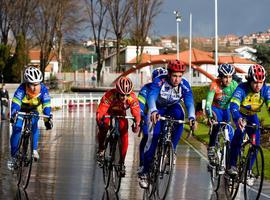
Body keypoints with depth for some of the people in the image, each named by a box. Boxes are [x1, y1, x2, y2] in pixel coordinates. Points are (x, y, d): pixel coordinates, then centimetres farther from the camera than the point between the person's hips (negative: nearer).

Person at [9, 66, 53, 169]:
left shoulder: (43, 90, -29)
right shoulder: (21, 89, -34)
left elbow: (46, 106, -29)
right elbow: (15, 103, -44)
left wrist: (48, 119, -41)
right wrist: (14, 114, -60)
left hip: (34, 110, 1)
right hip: (20, 110, -1)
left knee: (34, 125, -27)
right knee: (17, 128, -17)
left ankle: (34, 149, -16)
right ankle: (14, 155, -5)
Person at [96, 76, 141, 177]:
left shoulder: (132, 98, -34)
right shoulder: (109, 95, -40)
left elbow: (136, 113, -35)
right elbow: (100, 111, -44)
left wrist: (137, 124, -54)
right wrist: (100, 122, -62)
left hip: (121, 113, 2)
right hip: (108, 112, -2)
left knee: (124, 135, -14)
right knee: (103, 128, -26)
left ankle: (122, 163, -1)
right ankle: (101, 148, 5)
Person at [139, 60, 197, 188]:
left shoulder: (184, 85, -25)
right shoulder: (159, 82, -31)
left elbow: (189, 102, -34)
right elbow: (151, 97, -45)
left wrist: (191, 117, -54)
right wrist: (153, 111, -66)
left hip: (173, 108, 2)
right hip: (158, 109, -2)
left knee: (179, 114, -34)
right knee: (153, 137, -16)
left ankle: (172, 150, -21)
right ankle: (144, 172, -4)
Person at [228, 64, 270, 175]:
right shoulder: (242, 88, -33)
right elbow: (233, 104, -45)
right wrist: (238, 119, -64)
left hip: (252, 115, 4)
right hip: (240, 114, -4)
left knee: (256, 142, -9)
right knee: (240, 131, -31)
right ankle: (232, 165, -27)